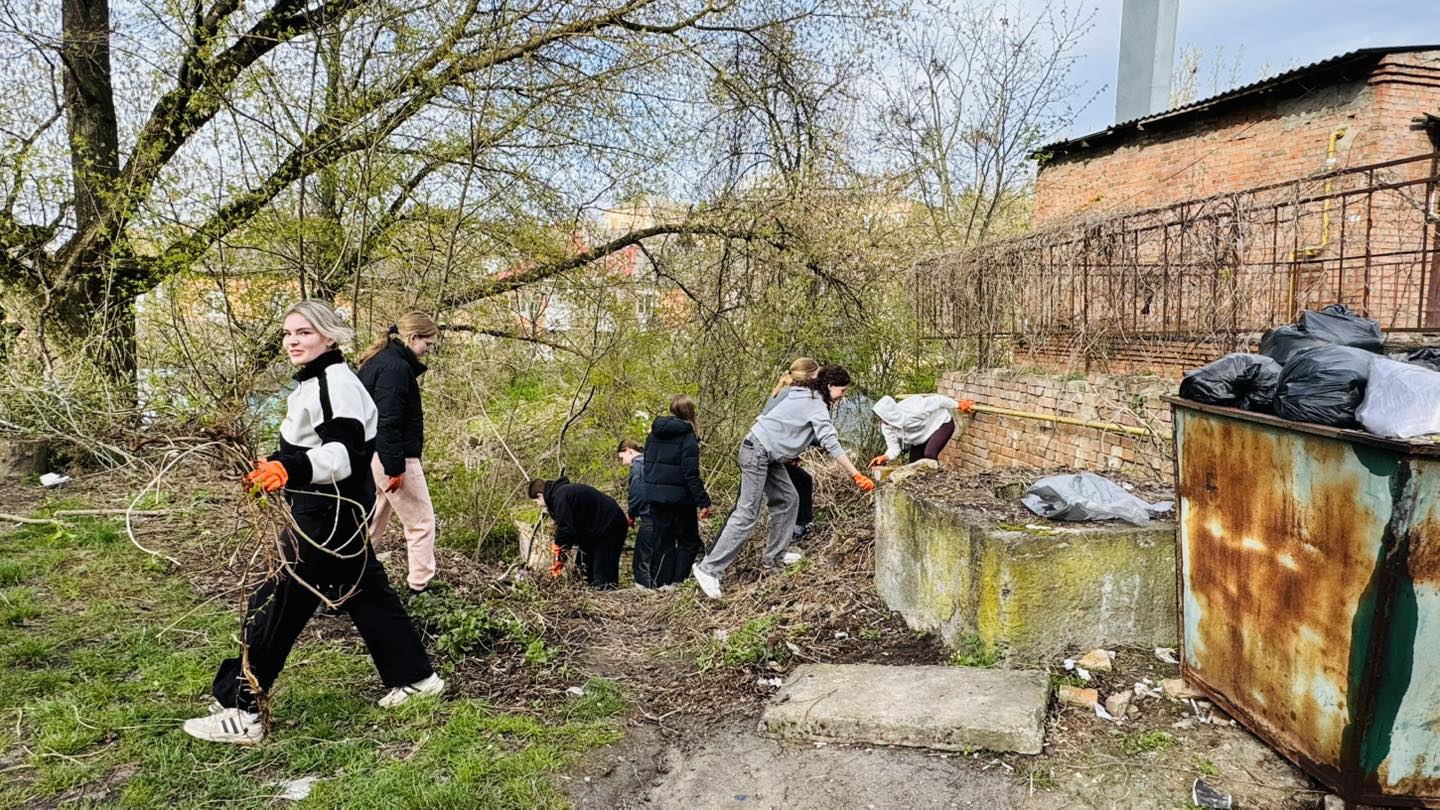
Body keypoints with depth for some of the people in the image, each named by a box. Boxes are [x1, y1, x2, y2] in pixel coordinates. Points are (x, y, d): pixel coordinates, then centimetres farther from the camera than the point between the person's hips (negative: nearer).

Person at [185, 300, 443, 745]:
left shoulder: (336, 383, -18)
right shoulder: (314, 383, 15)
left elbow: (345, 452, -28)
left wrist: (291, 469, -40)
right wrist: (275, 466, 26)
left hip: (329, 514, -11)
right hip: (338, 509, 11)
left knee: (274, 603, -4)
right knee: (366, 593, 16)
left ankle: (241, 711, 5)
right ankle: (416, 676, 27)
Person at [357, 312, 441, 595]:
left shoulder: (376, 361, 12)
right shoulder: (397, 367, -19)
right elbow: (388, 422, -24)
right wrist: (395, 468, -22)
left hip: (371, 455, 10)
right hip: (392, 456, -10)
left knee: (373, 521, 18)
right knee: (421, 521, 3)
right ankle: (419, 586, 11)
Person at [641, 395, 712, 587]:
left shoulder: (653, 434, 10)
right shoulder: (687, 437, -11)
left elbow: (647, 464, 16)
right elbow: (691, 474, -16)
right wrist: (703, 502, -15)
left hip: (656, 497, 6)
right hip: (679, 498, -6)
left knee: (663, 542, 13)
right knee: (689, 542, 6)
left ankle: (659, 584, 13)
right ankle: (677, 583, -2)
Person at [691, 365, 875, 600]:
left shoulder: (806, 395, 13)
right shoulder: (816, 405, -15)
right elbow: (832, 445, -23)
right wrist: (857, 476, -25)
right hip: (757, 452, -10)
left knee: (787, 499, 11)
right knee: (747, 514, -11)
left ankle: (775, 554, 18)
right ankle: (709, 569, -10)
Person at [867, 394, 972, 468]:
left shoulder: (912, 410, -40)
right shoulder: (887, 427, -21)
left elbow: (938, 400, -26)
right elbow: (894, 447, -18)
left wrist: (958, 405, -12)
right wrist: (886, 457, -41)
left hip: (942, 424, -7)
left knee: (929, 455, -28)